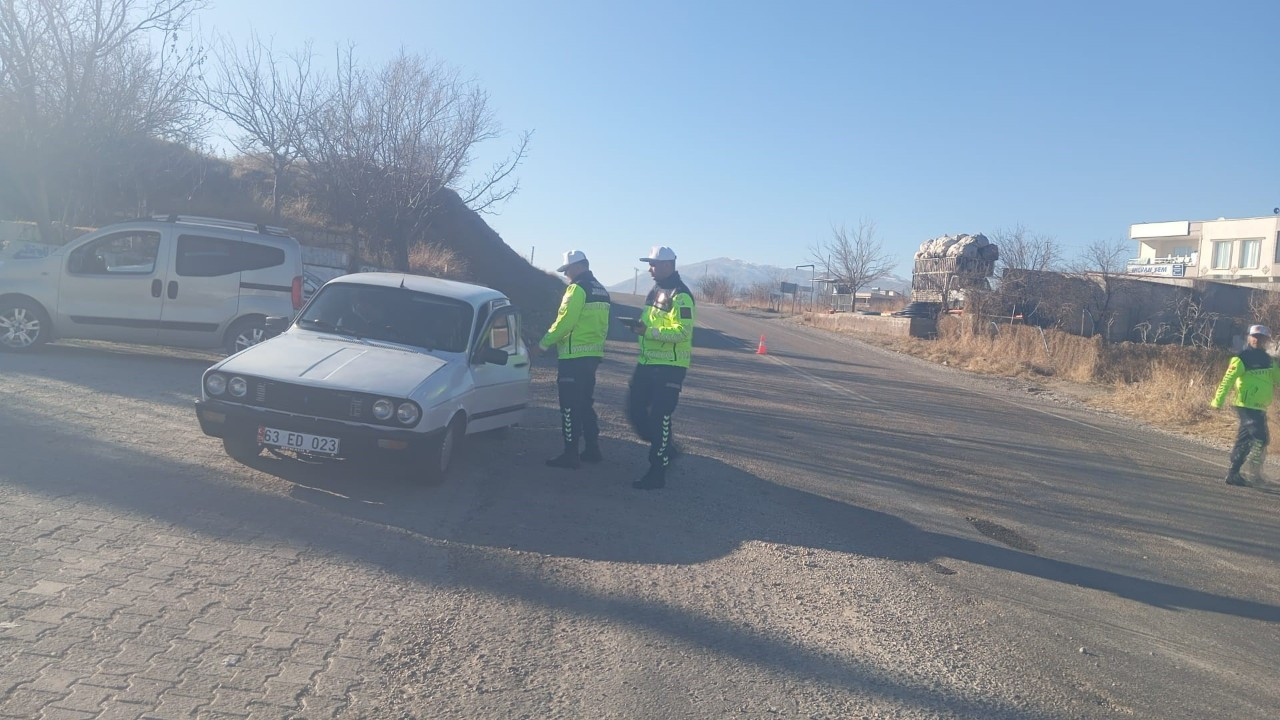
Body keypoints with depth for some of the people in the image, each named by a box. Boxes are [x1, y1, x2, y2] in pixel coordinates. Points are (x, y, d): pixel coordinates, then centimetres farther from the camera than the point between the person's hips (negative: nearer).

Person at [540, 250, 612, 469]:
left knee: (570, 406, -5)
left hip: (574, 356, -9)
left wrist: (544, 342, -7)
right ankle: (592, 449, 20)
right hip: (593, 355, 9)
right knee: (586, 403, 17)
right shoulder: (601, 291, 15)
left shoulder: (578, 288, -13)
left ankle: (571, 454, -3)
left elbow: (564, 321, -17)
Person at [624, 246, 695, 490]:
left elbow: (682, 332, -25)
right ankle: (664, 448, 30)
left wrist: (648, 331, -26)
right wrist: (640, 326, 6)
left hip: (669, 367, -9)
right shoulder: (656, 291, 14)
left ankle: (657, 473, 4)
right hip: (648, 362, 9)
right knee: (635, 410, 11)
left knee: (659, 418, -5)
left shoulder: (680, 295, -16)